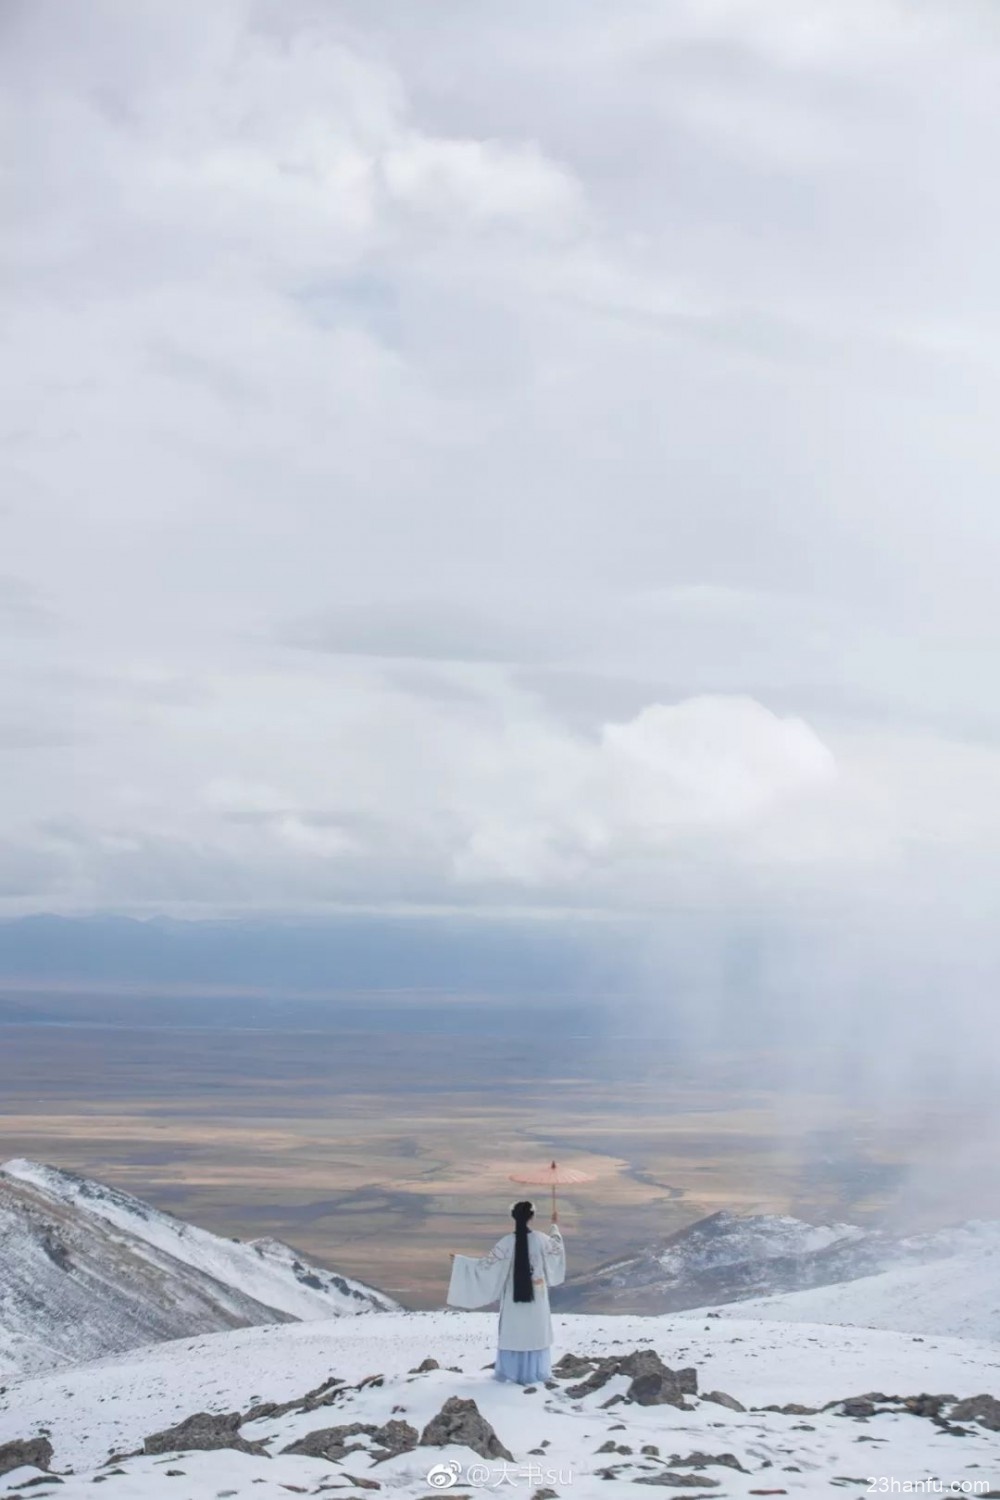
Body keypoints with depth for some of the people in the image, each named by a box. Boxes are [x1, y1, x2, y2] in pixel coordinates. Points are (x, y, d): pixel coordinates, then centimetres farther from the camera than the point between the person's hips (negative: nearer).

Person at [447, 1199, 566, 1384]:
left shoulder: (507, 1242, -15)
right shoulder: (540, 1239, -11)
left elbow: (487, 1263, -12)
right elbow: (556, 1248, 12)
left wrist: (460, 1261, -2)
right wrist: (555, 1226, 28)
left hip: (514, 1296, -1)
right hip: (536, 1295, 1)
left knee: (513, 1332, 9)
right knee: (535, 1331, 11)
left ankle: (511, 1371, 12)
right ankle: (534, 1372, 15)